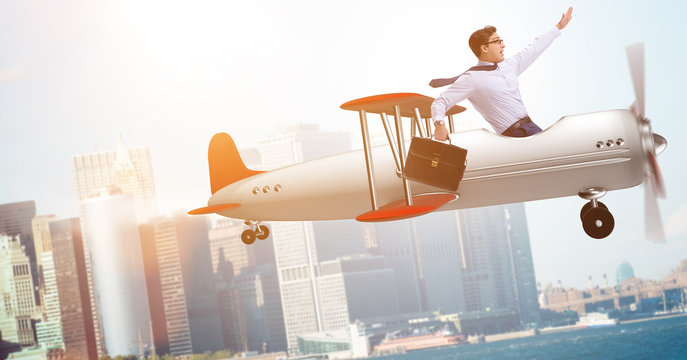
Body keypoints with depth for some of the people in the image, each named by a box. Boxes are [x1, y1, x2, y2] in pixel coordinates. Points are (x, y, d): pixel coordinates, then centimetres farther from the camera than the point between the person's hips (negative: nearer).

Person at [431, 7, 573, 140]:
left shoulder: (508, 65, 19)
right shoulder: (471, 78, -5)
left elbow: (533, 50, 34)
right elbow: (441, 102, -6)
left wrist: (558, 27, 42)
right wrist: (439, 124, -27)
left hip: (530, 126, 8)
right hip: (515, 134, -8)